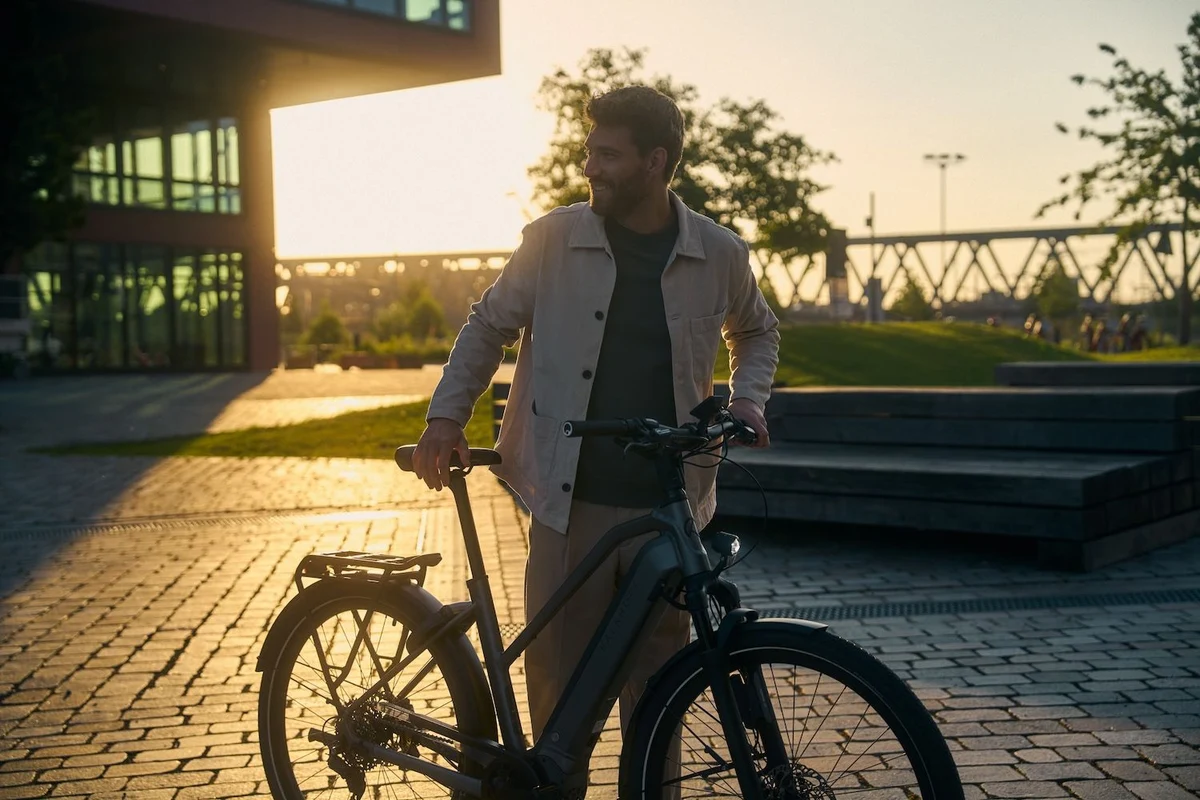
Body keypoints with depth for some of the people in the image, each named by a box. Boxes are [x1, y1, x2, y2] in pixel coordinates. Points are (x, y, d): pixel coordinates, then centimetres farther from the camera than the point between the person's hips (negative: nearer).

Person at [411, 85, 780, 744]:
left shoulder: (720, 255, 2)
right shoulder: (553, 239, -2)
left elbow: (756, 331, 22)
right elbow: (488, 325, 11)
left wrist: (747, 399, 5)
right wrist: (445, 416, 0)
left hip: (667, 508, 1)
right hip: (569, 505, -1)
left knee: (655, 694, 8)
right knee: (559, 685, 4)